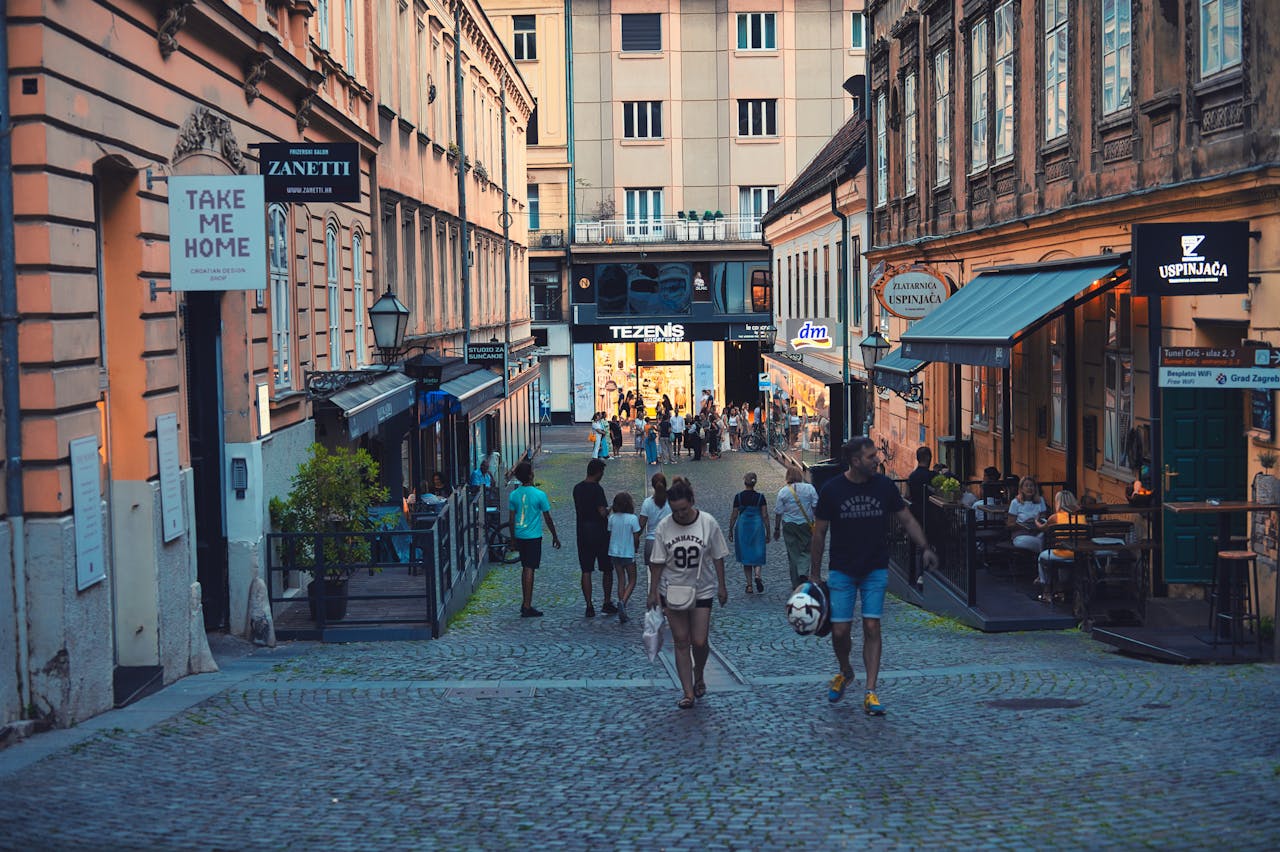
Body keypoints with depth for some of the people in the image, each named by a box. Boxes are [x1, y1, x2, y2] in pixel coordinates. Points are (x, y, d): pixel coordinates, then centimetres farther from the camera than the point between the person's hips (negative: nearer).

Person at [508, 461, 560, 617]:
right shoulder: (539, 495, -12)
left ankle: (525, 603, 23)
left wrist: (513, 539, 16)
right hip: (533, 536, -5)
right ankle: (527, 608, -4)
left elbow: (512, 519, 5)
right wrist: (555, 536, 6)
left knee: (525, 568, 17)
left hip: (519, 536, 5)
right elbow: (547, 518, -5)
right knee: (529, 569, -4)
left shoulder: (514, 495, 1)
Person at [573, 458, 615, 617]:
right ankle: (607, 603, 14)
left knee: (586, 571, 5)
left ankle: (589, 607, 3)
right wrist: (609, 510, -1)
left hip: (582, 533, 5)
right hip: (599, 533, -5)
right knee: (607, 569, 11)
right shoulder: (597, 489, -16)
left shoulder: (577, 488, 5)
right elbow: (602, 512, -23)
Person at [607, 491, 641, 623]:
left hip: (615, 553, 4)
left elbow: (609, 535, 1)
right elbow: (636, 538, -10)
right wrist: (635, 548, 10)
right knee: (632, 581, 9)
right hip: (628, 553, -4)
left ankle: (622, 613, 11)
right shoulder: (633, 518, -14)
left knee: (621, 580, 13)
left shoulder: (612, 518, -4)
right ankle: (623, 602, -18)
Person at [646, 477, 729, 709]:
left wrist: (722, 586, 1)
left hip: (702, 590, -1)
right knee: (681, 642, 1)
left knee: (699, 642, -2)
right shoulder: (663, 527, -8)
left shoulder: (708, 523, -10)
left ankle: (699, 677, 28)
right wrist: (653, 591, -3)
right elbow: (657, 562, -1)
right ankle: (688, 692, 5)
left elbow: (717, 557, 0)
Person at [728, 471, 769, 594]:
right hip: (757, 526, 0)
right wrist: (767, 533, 4)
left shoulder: (738, 497, -5)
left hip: (742, 527, 0)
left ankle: (749, 585, 9)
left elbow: (734, 515, -2)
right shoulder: (760, 497, -4)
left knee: (746, 556, 10)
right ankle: (757, 575, -19)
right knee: (758, 554, 9)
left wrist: (730, 531, 9)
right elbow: (765, 516, -3)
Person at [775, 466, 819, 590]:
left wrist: (777, 529, 6)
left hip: (789, 526, 0)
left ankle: (796, 584, 12)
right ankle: (803, 572, -13)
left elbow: (778, 512, -2)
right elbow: (816, 506, -4)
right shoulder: (809, 488, -4)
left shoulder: (783, 491, -4)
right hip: (806, 524, 0)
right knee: (806, 551, 13)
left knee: (793, 553, 8)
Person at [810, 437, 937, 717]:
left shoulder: (884, 486, -3)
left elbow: (907, 519, 8)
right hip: (842, 571, -1)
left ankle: (870, 693, -1)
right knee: (840, 631, -2)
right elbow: (819, 533, 0)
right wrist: (815, 575, 1)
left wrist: (925, 548, -5)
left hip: (876, 570, 1)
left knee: (872, 627, -5)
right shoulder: (832, 490, -7)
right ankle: (845, 672, 29)